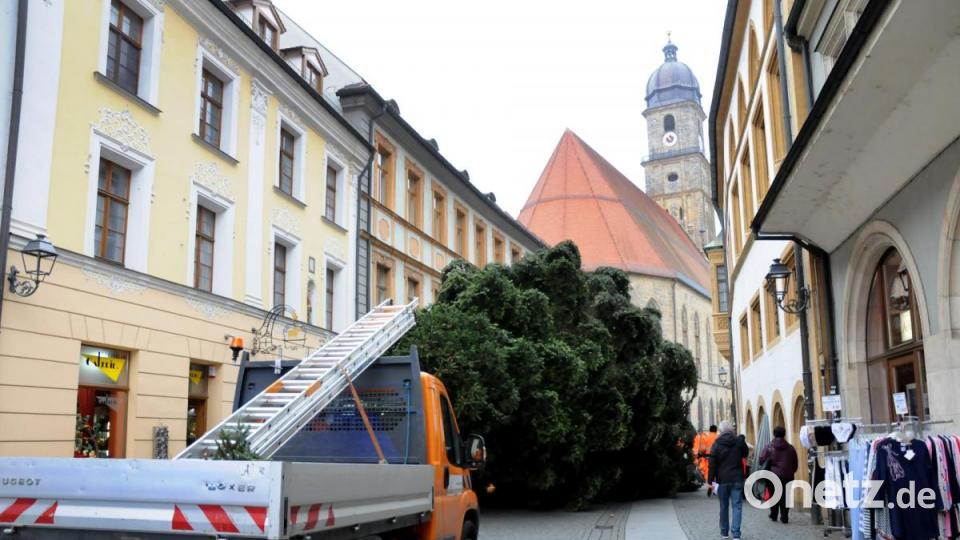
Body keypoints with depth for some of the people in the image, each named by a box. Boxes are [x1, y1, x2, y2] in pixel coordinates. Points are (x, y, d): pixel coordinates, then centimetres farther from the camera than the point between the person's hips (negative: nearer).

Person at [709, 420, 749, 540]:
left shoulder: (716, 444, -5)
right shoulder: (739, 441, -4)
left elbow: (712, 464, -7)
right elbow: (745, 454, 16)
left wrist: (711, 480, -3)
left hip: (722, 480, 0)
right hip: (737, 479, 0)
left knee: (724, 507, 12)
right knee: (737, 506, 0)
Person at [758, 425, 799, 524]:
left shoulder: (769, 447, -4)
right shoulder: (791, 448, 3)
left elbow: (761, 460, -11)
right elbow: (795, 464, 7)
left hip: (773, 475, -1)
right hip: (787, 476, 1)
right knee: (785, 496, 6)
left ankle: (773, 516, 20)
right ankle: (784, 517, 2)